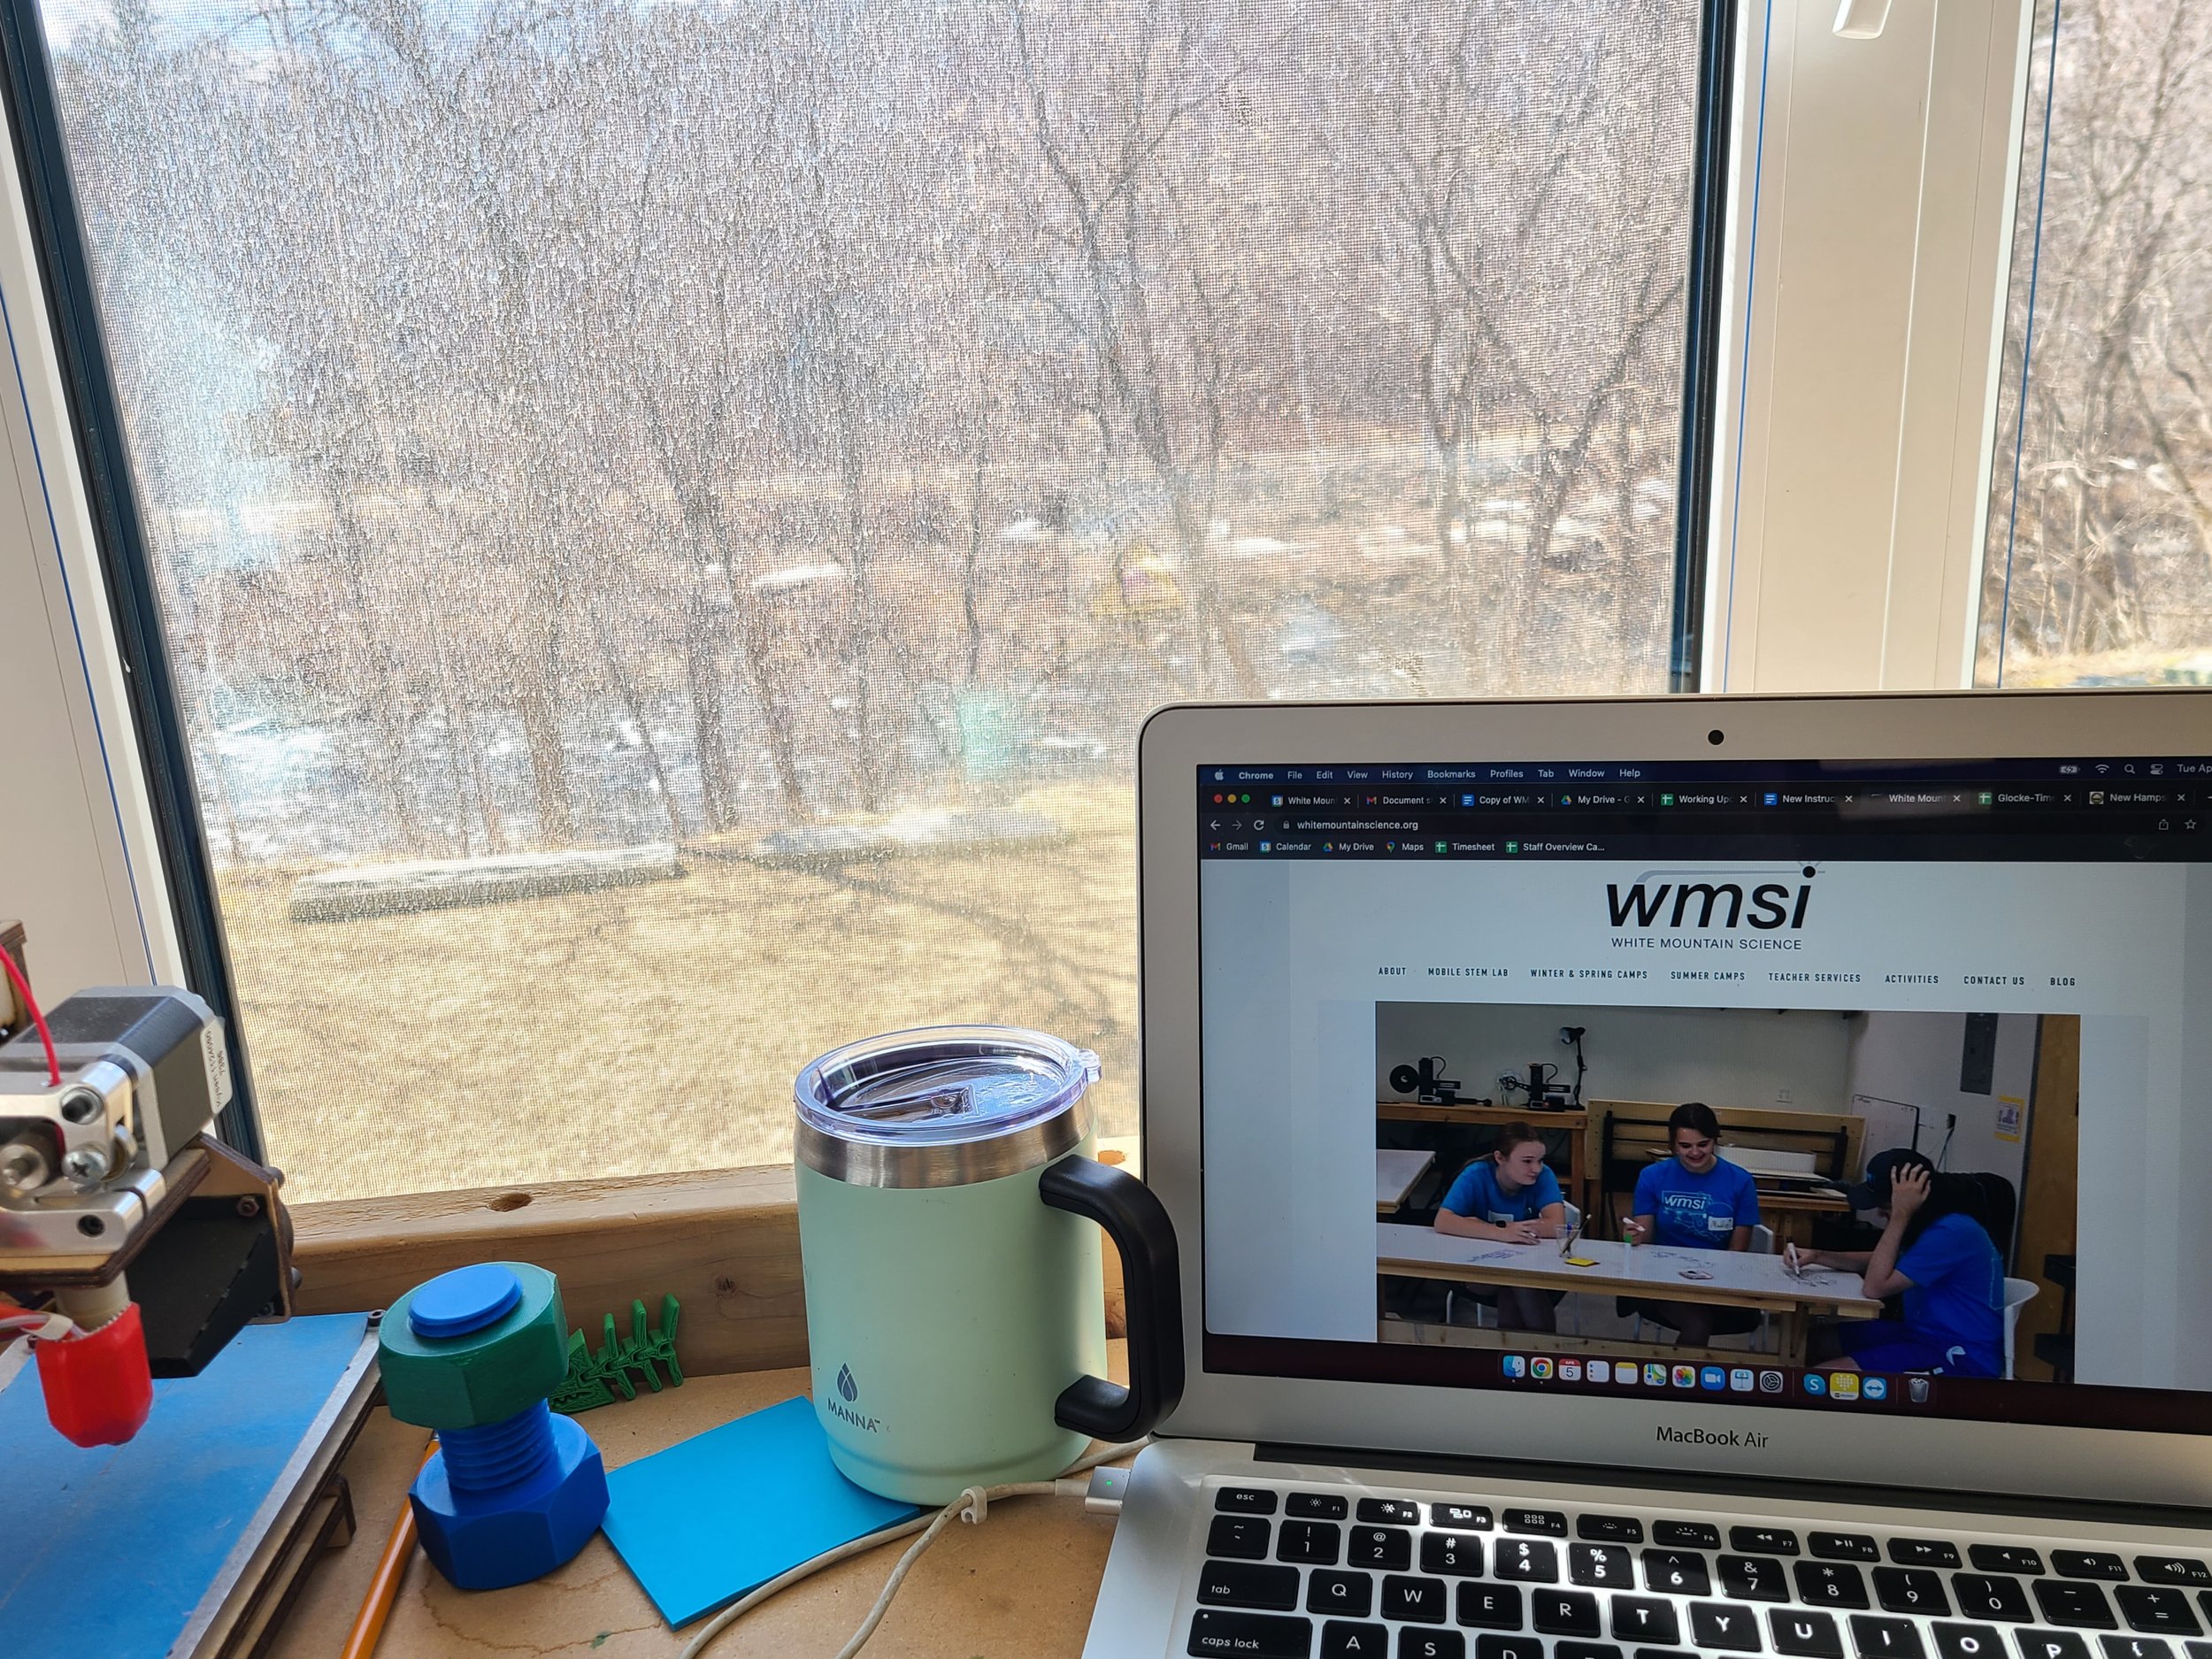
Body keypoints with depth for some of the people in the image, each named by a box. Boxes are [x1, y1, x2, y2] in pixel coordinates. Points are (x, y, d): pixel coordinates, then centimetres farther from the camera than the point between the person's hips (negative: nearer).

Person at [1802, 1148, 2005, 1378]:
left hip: (1960, 1357, -10)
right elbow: (1878, 1262, 23)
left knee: (1824, 1379, -25)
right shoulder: (1934, 1223, 8)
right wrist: (1817, 1256, 9)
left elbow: (1876, 1287, -23)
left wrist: (1900, 1215, -24)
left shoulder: (1952, 1232, -24)